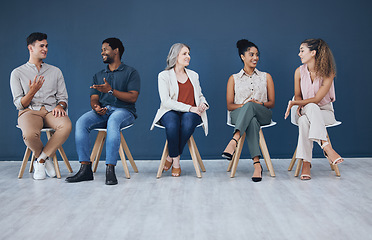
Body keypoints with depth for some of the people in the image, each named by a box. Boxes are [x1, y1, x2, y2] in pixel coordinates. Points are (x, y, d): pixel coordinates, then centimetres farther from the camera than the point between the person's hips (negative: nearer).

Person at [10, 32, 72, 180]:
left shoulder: (55, 71, 17)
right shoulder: (17, 73, 8)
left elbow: (63, 97, 16)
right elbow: (19, 104, 2)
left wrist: (60, 106, -9)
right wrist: (32, 92, -18)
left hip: (51, 111, 2)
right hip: (29, 111, -2)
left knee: (66, 126, -35)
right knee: (30, 135, -38)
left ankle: (41, 160, -15)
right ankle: (46, 158, -2)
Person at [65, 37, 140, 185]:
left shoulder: (130, 72, 8)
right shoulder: (98, 76, 24)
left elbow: (133, 97, -5)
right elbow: (94, 99, 13)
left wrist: (111, 90, -17)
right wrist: (96, 107, -12)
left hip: (124, 111, -4)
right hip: (102, 111, 4)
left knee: (113, 121, -40)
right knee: (81, 122, -27)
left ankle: (110, 169, -42)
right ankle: (85, 169, -29)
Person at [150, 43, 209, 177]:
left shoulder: (194, 75, 20)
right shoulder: (164, 75, 3)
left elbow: (200, 96, 26)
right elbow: (166, 101, -9)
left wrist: (203, 104, 0)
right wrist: (189, 108, -17)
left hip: (191, 113, 3)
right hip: (170, 112, -3)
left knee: (187, 122, -35)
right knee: (172, 124, -39)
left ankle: (171, 157, -18)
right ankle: (176, 161, -18)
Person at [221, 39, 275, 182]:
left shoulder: (266, 77, 19)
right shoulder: (234, 79, 16)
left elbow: (272, 103, 13)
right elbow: (229, 106, 9)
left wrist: (260, 104, -10)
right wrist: (242, 105, -13)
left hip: (263, 115, 0)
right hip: (239, 115, 0)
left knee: (250, 106, -38)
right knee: (252, 120, -40)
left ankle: (234, 141, -56)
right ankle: (257, 164, -52)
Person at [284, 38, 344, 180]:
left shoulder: (328, 73, -11)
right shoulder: (299, 71, 2)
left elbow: (317, 99, -15)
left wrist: (294, 103, -17)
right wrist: (301, 105, -12)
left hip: (325, 111, -2)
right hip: (305, 111, 2)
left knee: (304, 120, -37)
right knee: (311, 107, -38)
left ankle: (306, 163, -43)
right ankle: (326, 147, -46)